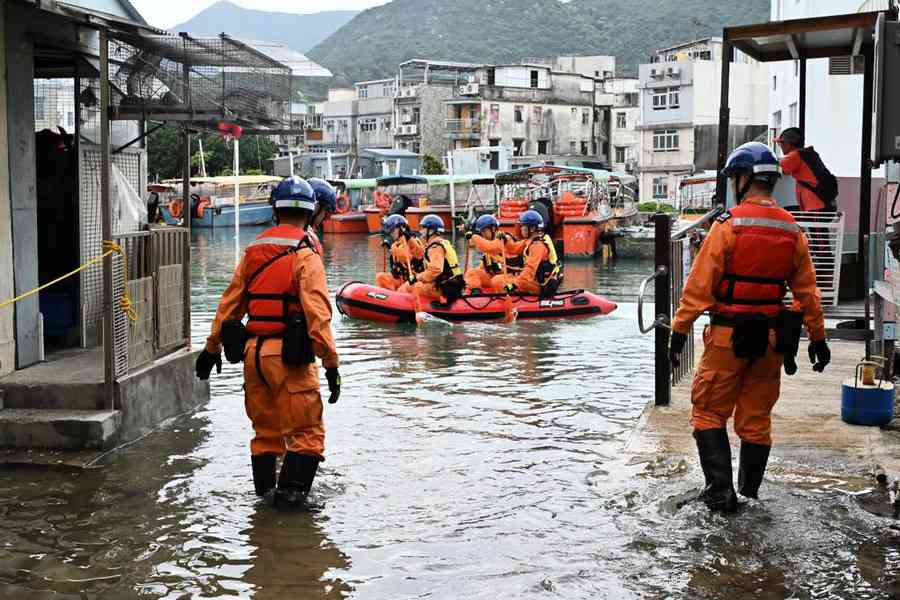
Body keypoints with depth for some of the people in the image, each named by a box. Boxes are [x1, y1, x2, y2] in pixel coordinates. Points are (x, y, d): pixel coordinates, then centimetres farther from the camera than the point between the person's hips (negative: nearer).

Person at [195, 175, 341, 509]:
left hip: (253, 351, 6)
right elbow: (317, 314, -17)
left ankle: (265, 488, 27)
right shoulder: (305, 255, -10)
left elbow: (230, 303, 14)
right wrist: (331, 363, -16)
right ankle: (291, 489, -3)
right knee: (306, 430, 3)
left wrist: (212, 347, 22)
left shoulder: (253, 252, 10)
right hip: (289, 355, -6)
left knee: (264, 428, 19)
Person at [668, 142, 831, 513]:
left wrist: (679, 330, -10)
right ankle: (749, 493, 23)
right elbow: (807, 291, 9)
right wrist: (818, 338, 17)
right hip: (771, 338, 5)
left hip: (728, 335, -5)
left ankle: (721, 489, -1)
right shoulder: (792, 230, 4)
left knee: (709, 412, 7)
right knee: (756, 418, 15)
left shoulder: (729, 224, -12)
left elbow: (699, 284, -14)